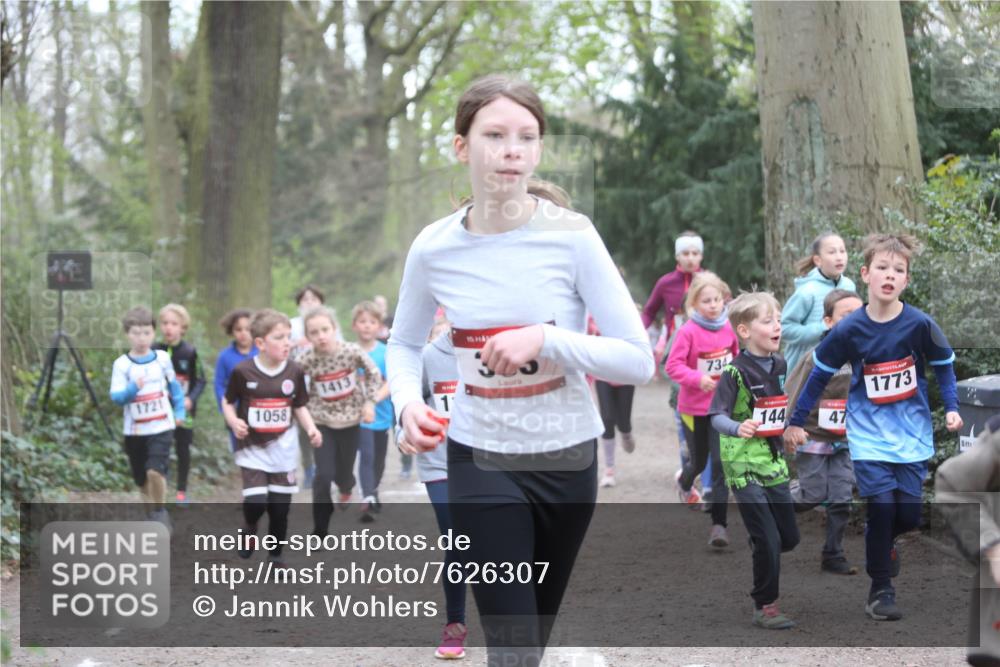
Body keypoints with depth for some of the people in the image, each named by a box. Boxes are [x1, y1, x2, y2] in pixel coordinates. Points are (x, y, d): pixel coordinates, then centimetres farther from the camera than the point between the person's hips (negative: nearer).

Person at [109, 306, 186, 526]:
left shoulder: (162, 358, 0)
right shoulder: (122, 364, -7)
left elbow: (174, 385, 15)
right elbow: (116, 396, -12)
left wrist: (180, 410, 15)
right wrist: (132, 389, -30)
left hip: (162, 427, -1)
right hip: (134, 430, 1)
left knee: (155, 471, -19)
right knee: (141, 478, 10)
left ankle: (160, 511, 0)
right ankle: (153, 510, 34)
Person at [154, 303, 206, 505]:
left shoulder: (189, 352, -6)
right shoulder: (155, 352, -2)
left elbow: (200, 381, -2)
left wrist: (191, 399, -17)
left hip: (184, 408, -1)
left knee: (183, 449, 8)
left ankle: (182, 491, 21)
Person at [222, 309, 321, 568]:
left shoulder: (294, 372, -4)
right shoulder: (243, 371, -12)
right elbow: (227, 401, 3)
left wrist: (311, 428, -7)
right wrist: (234, 422, -16)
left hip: (283, 448, 3)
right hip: (252, 449, -3)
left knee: (280, 507, 6)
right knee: (256, 502, -16)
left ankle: (275, 554, 25)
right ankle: (250, 527, 18)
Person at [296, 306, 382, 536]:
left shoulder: (352, 351, -17)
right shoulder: (307, 360, -18)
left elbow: (373, 373, -2)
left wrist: (369, 402, -5)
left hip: (350, 419, 1)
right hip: (322, 422, -1)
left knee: (344, 472, 12)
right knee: (324, 475, -10)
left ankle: (346, 492, 51)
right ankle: (320, 530, 2)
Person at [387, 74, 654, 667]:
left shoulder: (572, 237, -14)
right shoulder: (433, 250, -8)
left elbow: (639, 360, -14)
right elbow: (405, 345, 11)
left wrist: (545, 338, -26)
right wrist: (409, 401, -10)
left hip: (568, 457, 1)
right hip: (482, 461, -1)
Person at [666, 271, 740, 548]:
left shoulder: (728, 328, -3)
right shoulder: (688, 331, -16)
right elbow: (673, 365, -17)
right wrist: (697, 378, -29)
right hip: (694, 408, -2)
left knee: (721, 463, -8)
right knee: (699, 461, 16)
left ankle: (719, 524, -4)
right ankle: (684, 481, 53)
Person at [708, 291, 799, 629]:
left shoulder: (779, 365, 4)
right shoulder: (735, 372, -16)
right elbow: (717, 416, -21)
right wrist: (737, 428, -39)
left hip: (774, 463, 7)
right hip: (744, 467, -7)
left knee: (790, 537, 10)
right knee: (768, 541, -6)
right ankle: (765, 607, 8)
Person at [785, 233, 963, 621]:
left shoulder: (920, 324, -11)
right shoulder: (849, 330, -11)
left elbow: (943, 365, 4)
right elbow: (820, 374, 0)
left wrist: (952, 408, -8)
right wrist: (796, 421, 2)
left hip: (912, 433, 1)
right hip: (869, 433, -1)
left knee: (908, 514, 1)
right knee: (882, 506, -12)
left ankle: (884, 542, 37)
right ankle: (880, 589, 3)